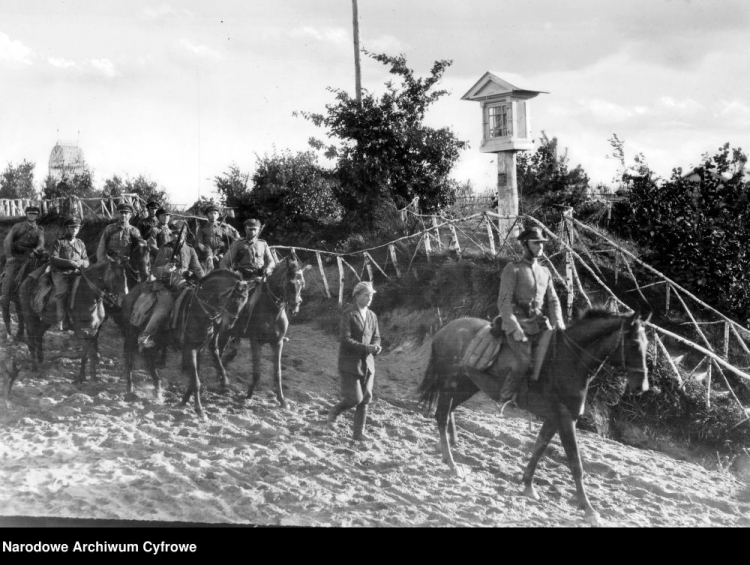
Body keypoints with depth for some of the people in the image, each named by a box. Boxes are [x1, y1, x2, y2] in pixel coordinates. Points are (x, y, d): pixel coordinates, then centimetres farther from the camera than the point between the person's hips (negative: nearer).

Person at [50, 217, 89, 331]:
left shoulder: (80, 244, 21)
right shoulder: (59, 242, 8)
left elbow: (86, 261, 18)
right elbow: (53, 259, -4)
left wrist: (80, 263, -7)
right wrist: (70, 262, -14)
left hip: (76, 274, 4)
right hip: (60, 273, -4)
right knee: (63, 291, -25)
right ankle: (61, 322, -24)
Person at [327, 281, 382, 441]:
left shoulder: (372, 316, 10)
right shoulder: (348, 314, -10)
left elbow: (376, 337, 16)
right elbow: (345, 340, -17)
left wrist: (376, 347, -8)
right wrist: (366, 347, -24)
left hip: (367, 363, 6)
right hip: (350, 363, -6)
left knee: (365, 398, 3)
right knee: (355, 398, -9)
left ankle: (359, 432, 13)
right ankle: (334, 412, 20)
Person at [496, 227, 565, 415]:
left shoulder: (545, 272, 16)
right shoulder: (513, 269, -4)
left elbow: (553, 300, 18)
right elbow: (504, 302, -10)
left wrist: (558, 321, -1)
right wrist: (515, 328, -19)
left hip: (538, 322, 6)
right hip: (517, 323, -6)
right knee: (524, 361, -22)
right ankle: (503, 400, -6)